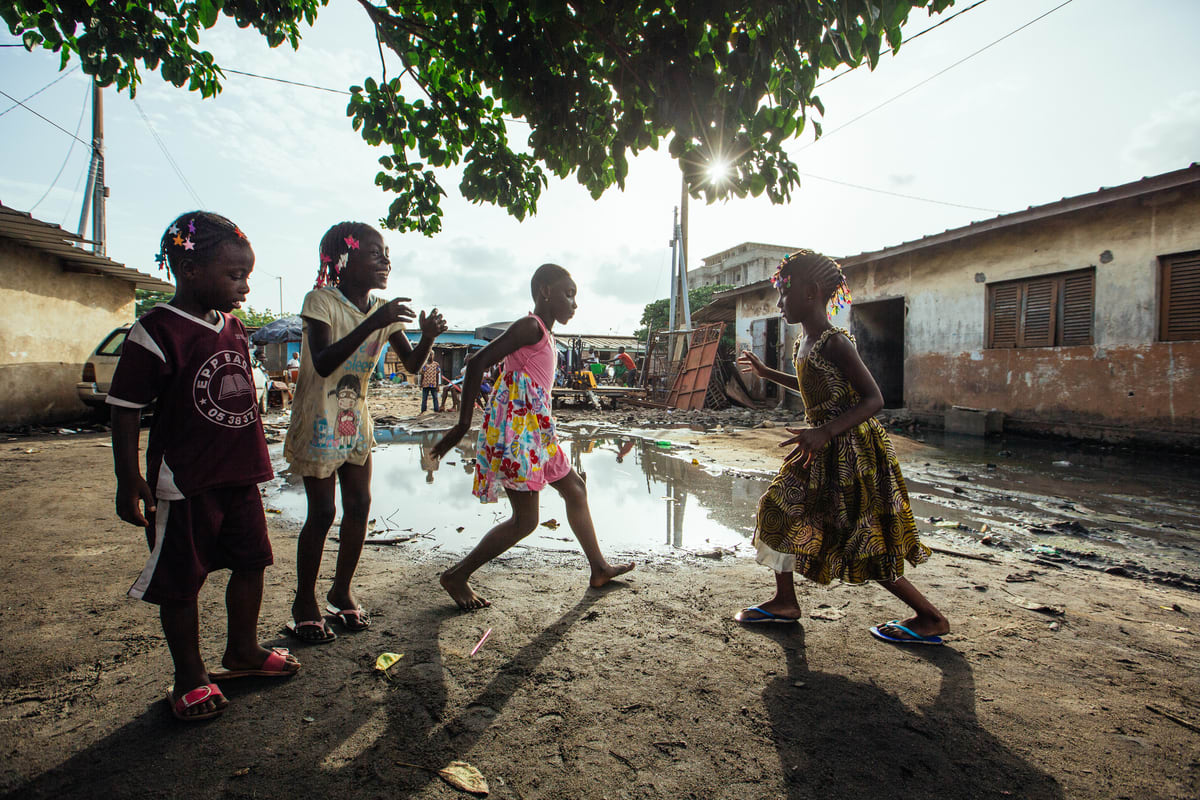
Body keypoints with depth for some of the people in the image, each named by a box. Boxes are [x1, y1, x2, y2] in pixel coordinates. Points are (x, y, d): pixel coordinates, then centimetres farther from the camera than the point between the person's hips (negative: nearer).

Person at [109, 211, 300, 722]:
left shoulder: (234, 329, 8)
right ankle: (189, 678, 27)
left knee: (250, 562, 16)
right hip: (183, 485, -7)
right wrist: (129, 479, -15)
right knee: (181, 583, 8)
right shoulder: (157, 331, -14)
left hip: (239, 477, 7)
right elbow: (125, 408, -12)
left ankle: (242, 650, 37)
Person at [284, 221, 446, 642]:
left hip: (355, 419, 6)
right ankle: (305, 602, 17)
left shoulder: (383, 309, 2)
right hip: (319, 421, -6)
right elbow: (323, 363, -29)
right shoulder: (321, 301, -15)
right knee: (321, 512, -3)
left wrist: (428, 336, -20)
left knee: (359, 505, 6)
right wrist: (371, 324, -37)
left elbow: (412, 364, 0)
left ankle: (341, 590, 25)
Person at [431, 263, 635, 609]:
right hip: (514, 434, -10)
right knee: (525, 520, -4)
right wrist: (462, 425, -18)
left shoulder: (545, 336, 18)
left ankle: (599, 568, 31)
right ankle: (457, 576, 11)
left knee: (575, 490, 17)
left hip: (535, 433, 10)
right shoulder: (530, 327, -11)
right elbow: (477, 363, -18)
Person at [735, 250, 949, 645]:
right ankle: (785, 602, 26)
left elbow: (873, 399, -25)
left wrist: (824, 432, -36)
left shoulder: (834, 343, -20)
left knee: (863, 545, 0)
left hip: (851, 451, -9)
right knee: (779, 508, 12)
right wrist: (767, 373, 29)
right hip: (824, 449, 10)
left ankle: (931, 618, 21)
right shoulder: (805, 342, 8)